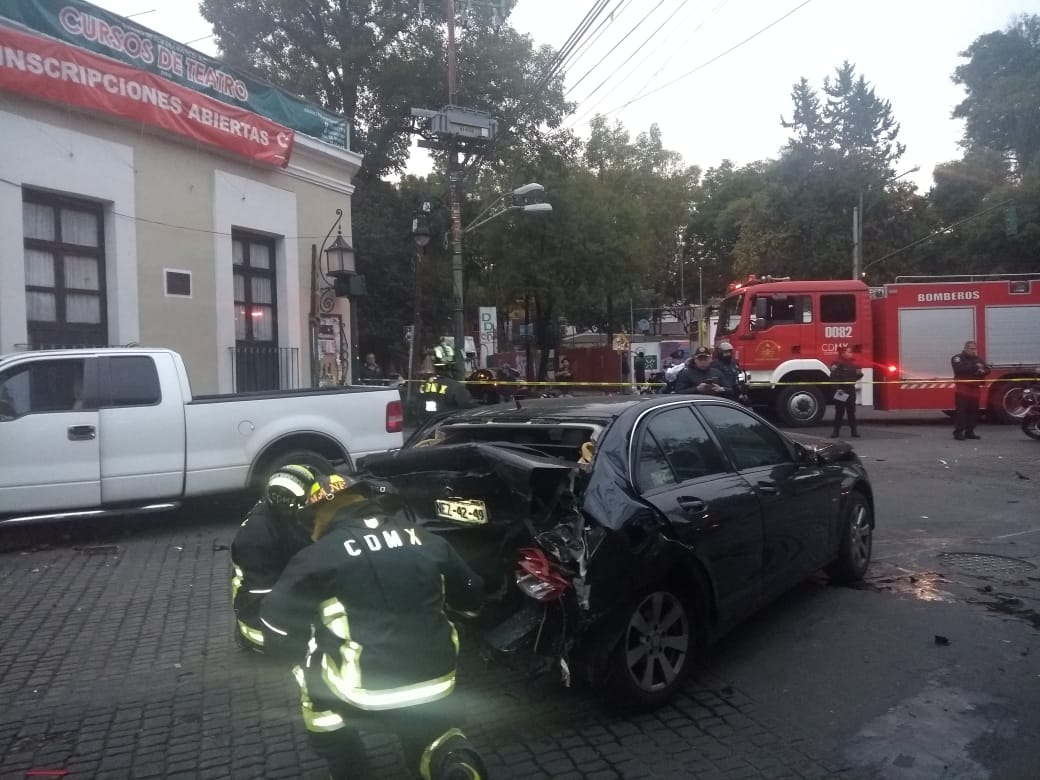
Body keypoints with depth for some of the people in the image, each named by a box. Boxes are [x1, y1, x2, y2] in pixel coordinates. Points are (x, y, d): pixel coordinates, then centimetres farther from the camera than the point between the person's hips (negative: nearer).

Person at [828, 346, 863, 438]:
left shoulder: (853, 364, 10)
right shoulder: (837, 364, -12)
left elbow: (856, 376, 22)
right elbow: (833, 378, -18)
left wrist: (859, 374, 0)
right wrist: (837, 388, -26)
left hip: (851, 391, 5)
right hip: (840, 391, -5)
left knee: (851, 411, 8)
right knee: (839, 412, 1)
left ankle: (854, 430, 12)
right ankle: (836, 431, 7)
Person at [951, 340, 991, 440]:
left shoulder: (978, 359, 18)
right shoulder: (957, 358, -3)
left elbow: (988, 370, 11)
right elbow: (959, 369, -21)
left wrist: (983, 371, -13)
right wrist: (974, 367, -21)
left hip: (975, 389, 6)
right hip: (962, 388, -6)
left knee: (973, 411, 7)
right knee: (961, 411, -9)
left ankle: (969, 432, 14)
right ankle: (958, 432, -9)